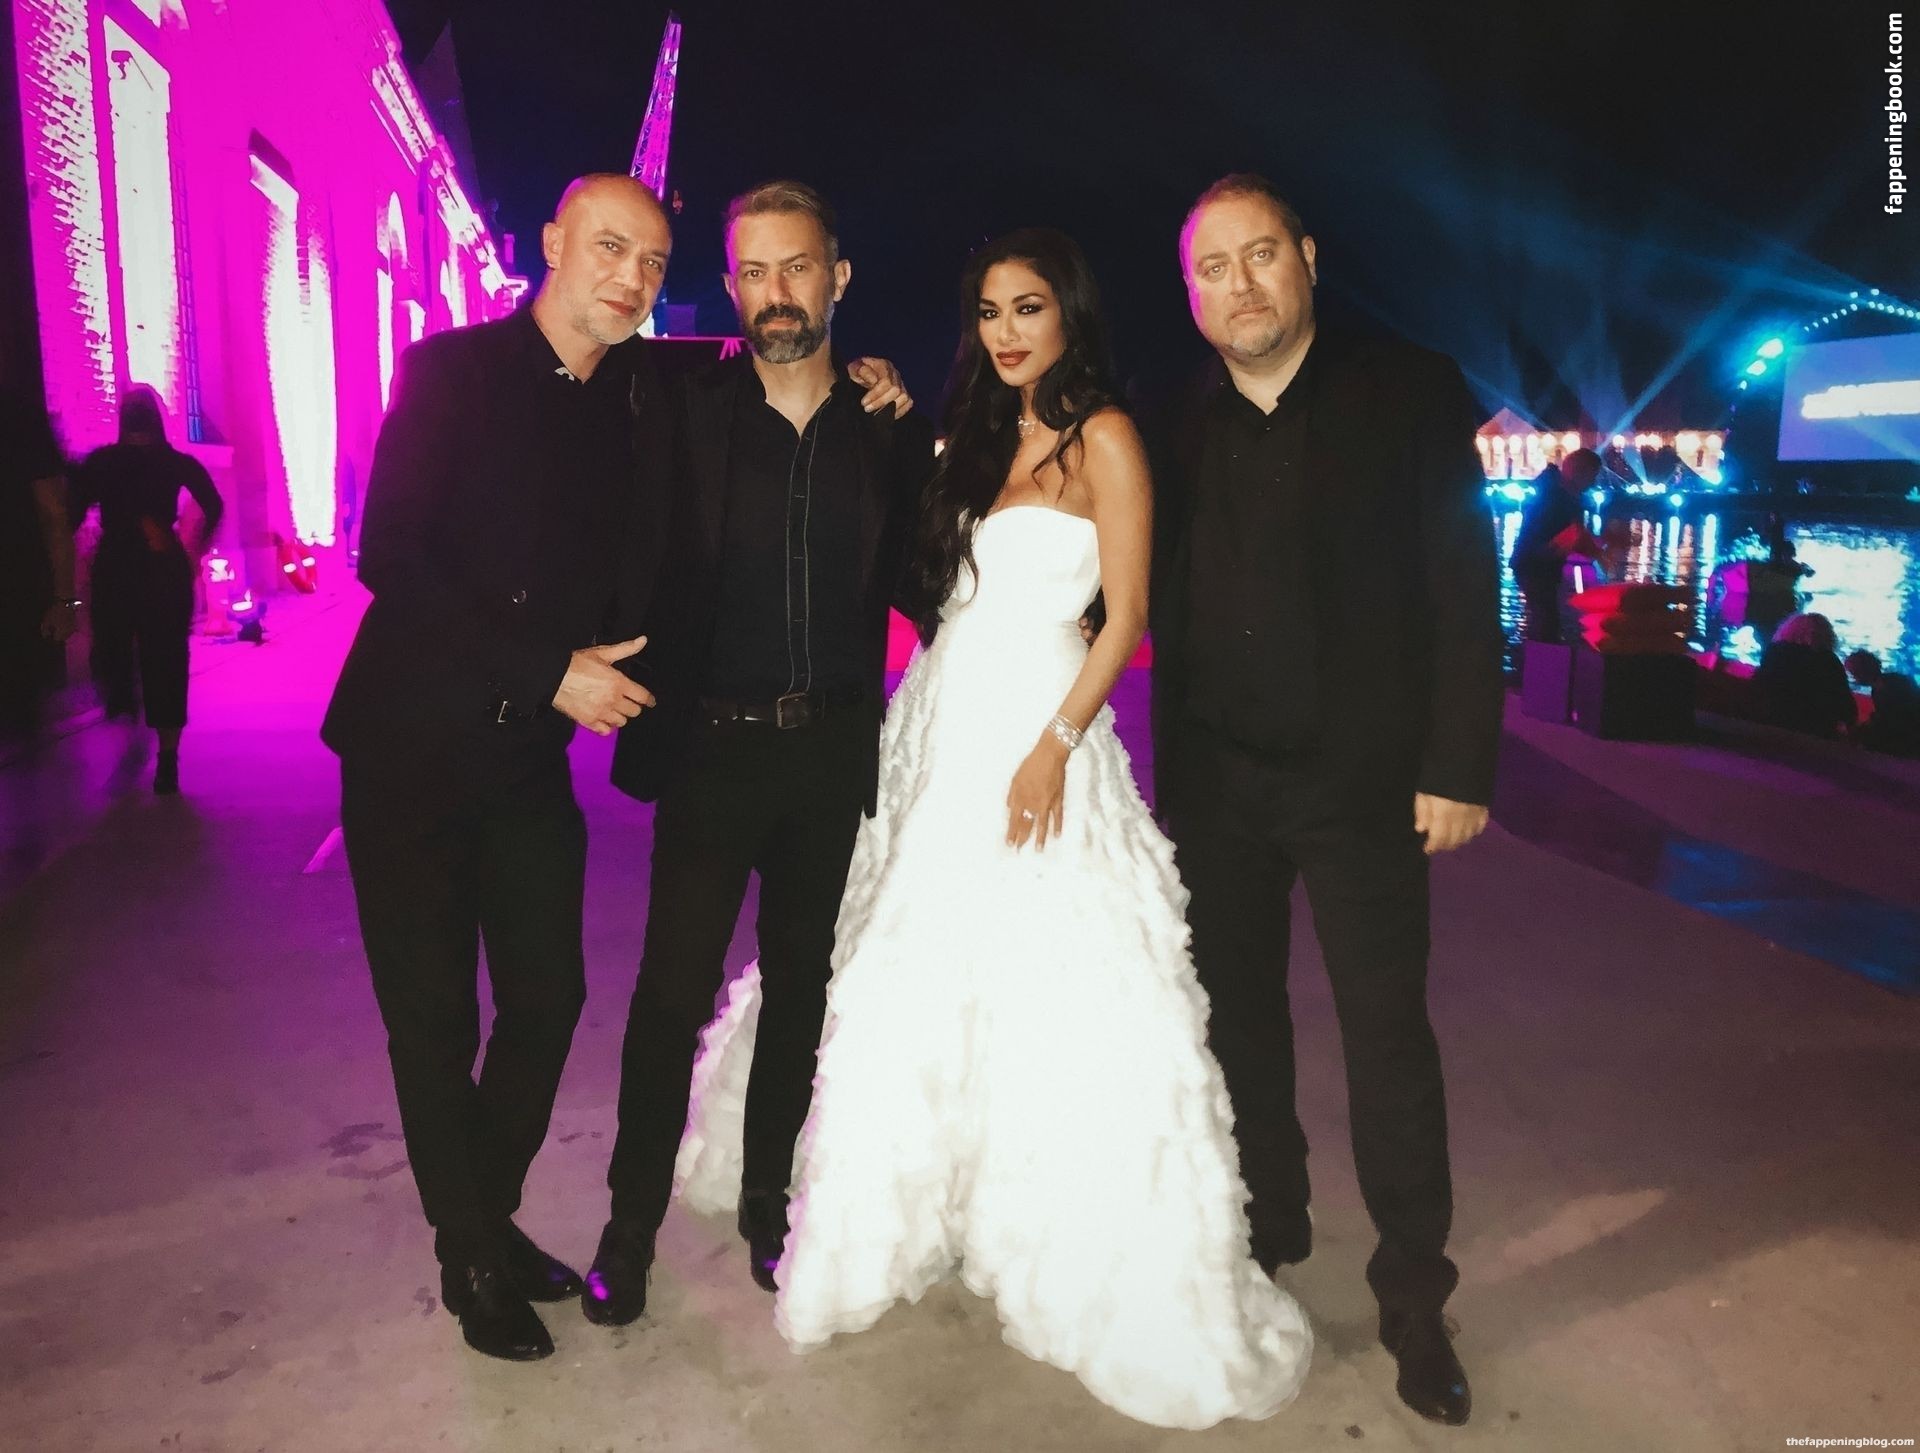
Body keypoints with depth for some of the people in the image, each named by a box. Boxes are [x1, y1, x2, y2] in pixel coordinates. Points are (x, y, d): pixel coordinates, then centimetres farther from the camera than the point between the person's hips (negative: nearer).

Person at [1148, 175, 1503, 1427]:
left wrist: (1458, 766, -11)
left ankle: (1414, 1297, 19)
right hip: (1216, 785, 4)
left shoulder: (1410, 393, -2)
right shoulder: (1180, 435, 6)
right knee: (1240, 1018, 14)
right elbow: (1170, 617, 8)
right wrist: (1174, 782, 5)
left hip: (1363, 780, -3)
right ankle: (1268, 1225, 35)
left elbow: (1466, 588, -6)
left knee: (1388, 1034, 3)